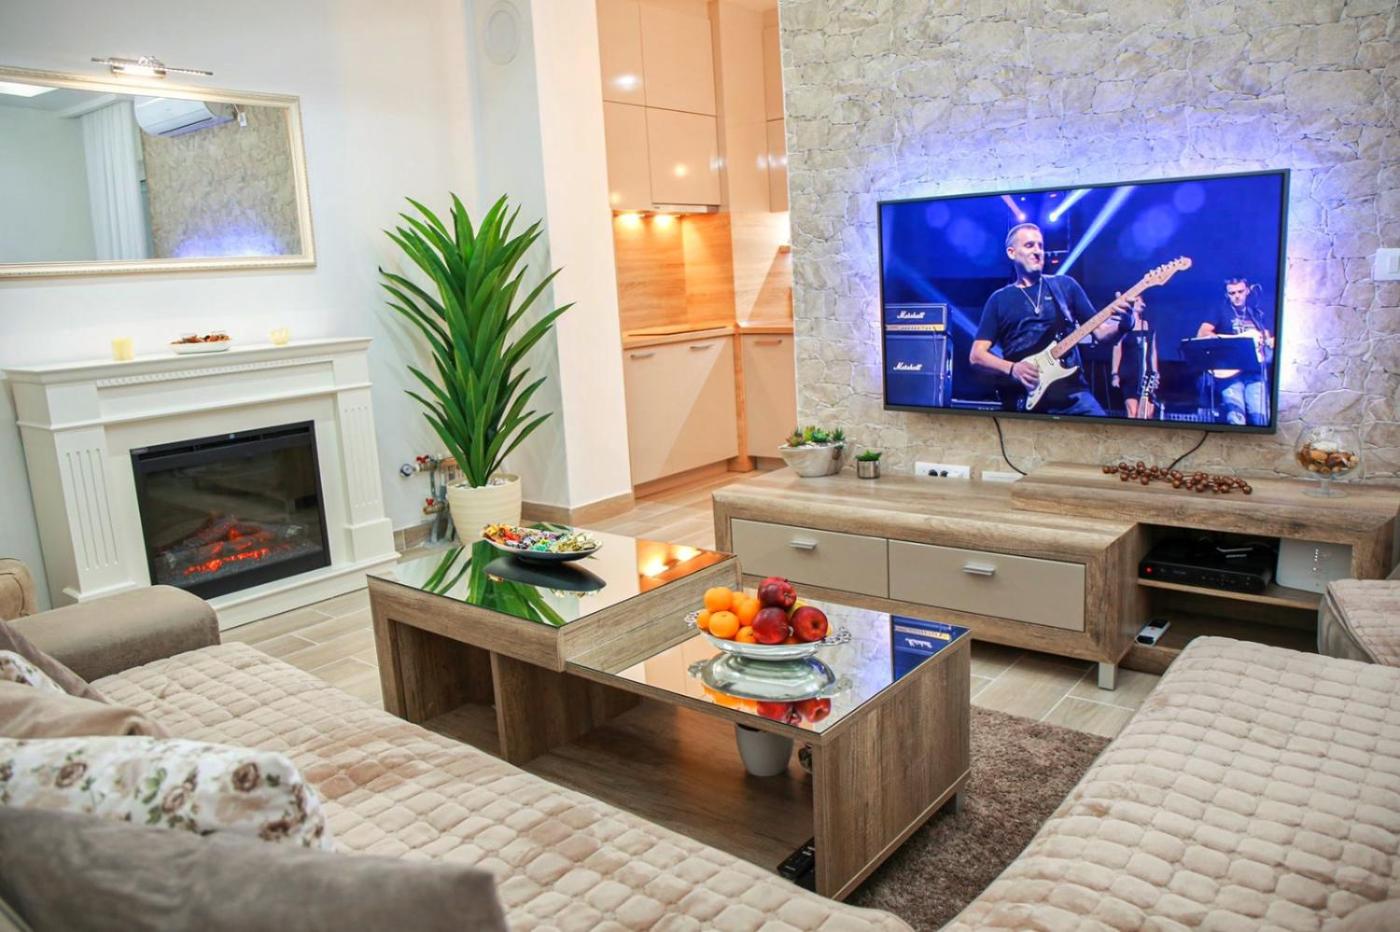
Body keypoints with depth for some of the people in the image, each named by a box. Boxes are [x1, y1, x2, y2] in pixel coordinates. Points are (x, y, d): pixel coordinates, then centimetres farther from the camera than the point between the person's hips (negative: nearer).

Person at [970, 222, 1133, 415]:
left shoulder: (1065, 285, 14)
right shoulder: (1000, 299, 11)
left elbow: (1100, 331, 12)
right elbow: (977, 355, 7)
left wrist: (1123, 323, -9)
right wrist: (1012, 369, -10)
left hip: (1073, 393, 1)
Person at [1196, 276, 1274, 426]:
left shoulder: (1257, 314, 19)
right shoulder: (1222, 310, 8)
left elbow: (1270, 341, 20)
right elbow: (1202, 333, -6)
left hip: (1254, 371, 3)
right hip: (1229, 371, -3)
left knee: (1260, 416, -15)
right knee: (1235, 415, -23)